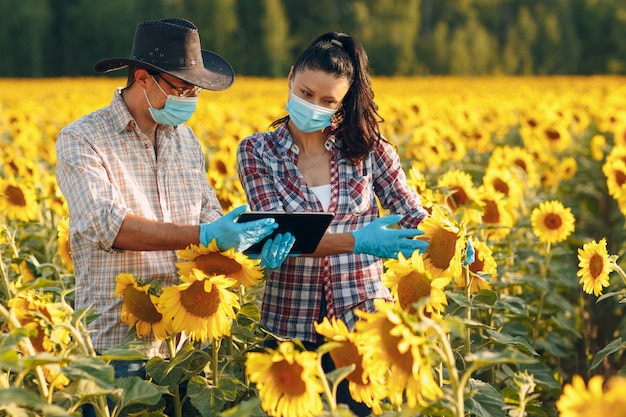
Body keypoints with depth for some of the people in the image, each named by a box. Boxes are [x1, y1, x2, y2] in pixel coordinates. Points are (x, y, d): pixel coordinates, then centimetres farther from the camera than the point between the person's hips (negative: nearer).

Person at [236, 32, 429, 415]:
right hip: (292, 323, 0)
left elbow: (413, 217, 1)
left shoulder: (366, 146, 0)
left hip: (364, 315, 0)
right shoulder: (258, 151, -3)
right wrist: (356, 242, -28)